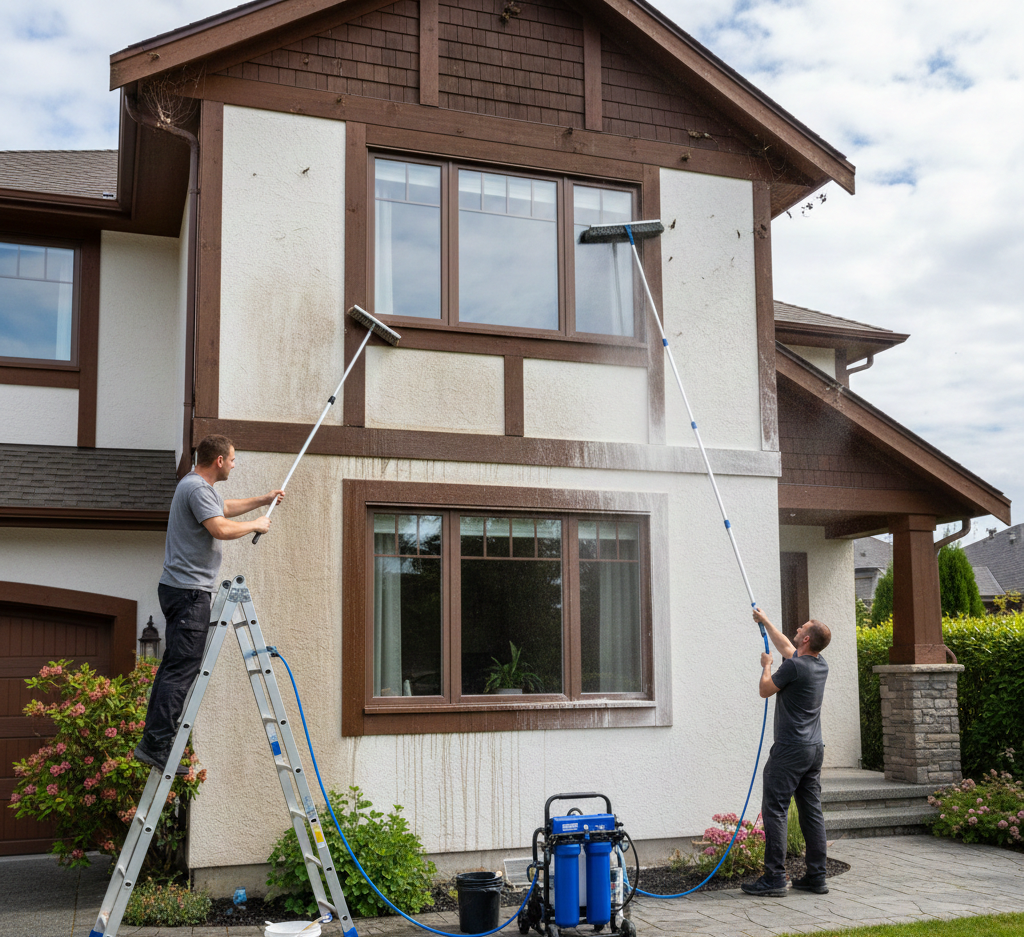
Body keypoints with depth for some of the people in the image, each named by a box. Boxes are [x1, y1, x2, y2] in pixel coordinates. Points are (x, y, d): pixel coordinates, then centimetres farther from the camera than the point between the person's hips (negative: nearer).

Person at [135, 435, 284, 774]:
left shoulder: (200, 487, 21)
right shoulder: (196, 487, -14)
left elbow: (224, 508, 40)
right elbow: (221, 528, -26)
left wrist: (262, 501, 42)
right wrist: (255, 525, -10)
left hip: (181, 589, 11)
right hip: (190, 592, -11)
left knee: (173, 666, 10)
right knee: (181, 670, -12)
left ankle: (152, 740, 12)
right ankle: (156, 744, -14)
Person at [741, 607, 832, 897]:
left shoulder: (794, 667, -17)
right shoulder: (821, 665, 10)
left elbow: (765, 690, -2)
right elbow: (787, 647, 27)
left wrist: (766, 666, 15)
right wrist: (765, 621, 37)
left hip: (790, 750, -9)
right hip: (815, 749, 9)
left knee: (775, 811, -5)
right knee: (812, 812, 10)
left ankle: (774, 878, -6)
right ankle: (817, 876, 13)